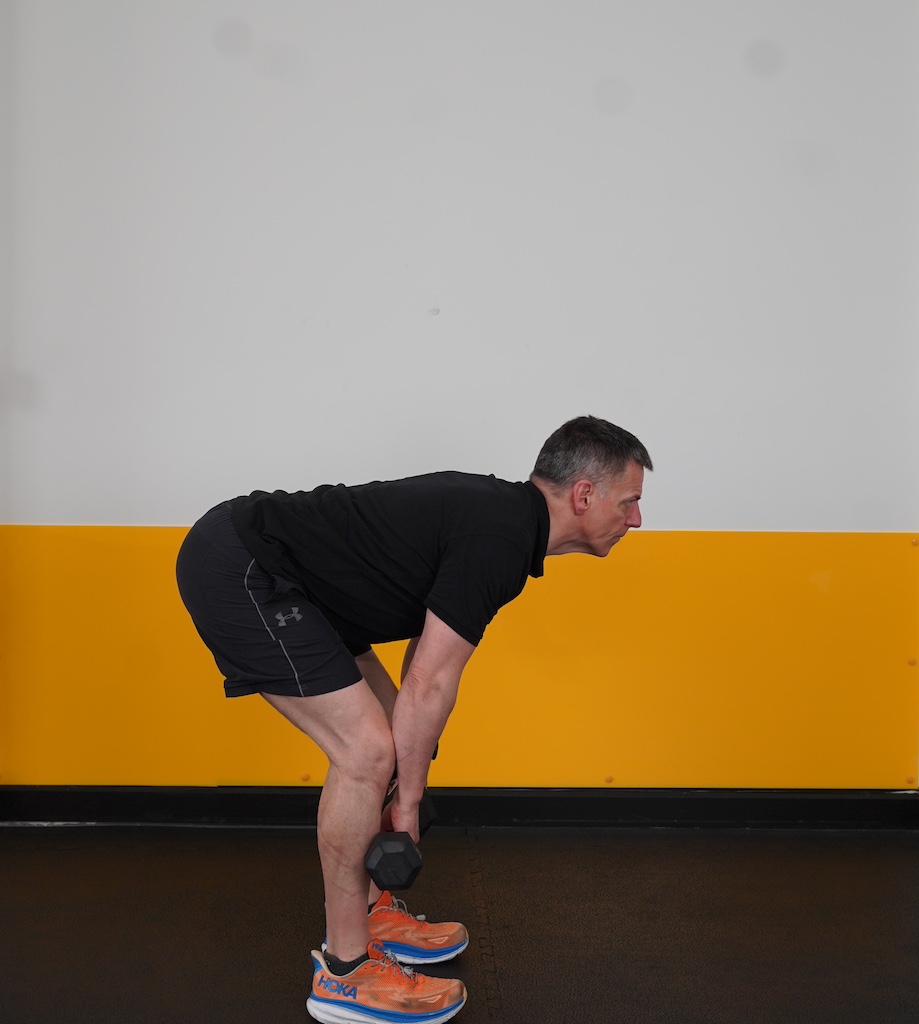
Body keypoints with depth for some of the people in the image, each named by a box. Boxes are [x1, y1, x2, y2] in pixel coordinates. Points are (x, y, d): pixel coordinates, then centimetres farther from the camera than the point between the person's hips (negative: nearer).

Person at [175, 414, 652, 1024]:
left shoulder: (499, 516, 12)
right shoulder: (500, 538, -19)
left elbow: (425, 657, 21)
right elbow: (430, 684, -16)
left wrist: (407, 782, 25)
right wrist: (408, 800, -3)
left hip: (263, 567, 11)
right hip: (236, 570, -11)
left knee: (383, 736, 15)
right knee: (368, 750, -12)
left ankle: (369, 913, 27)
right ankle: (346, 971, 2)